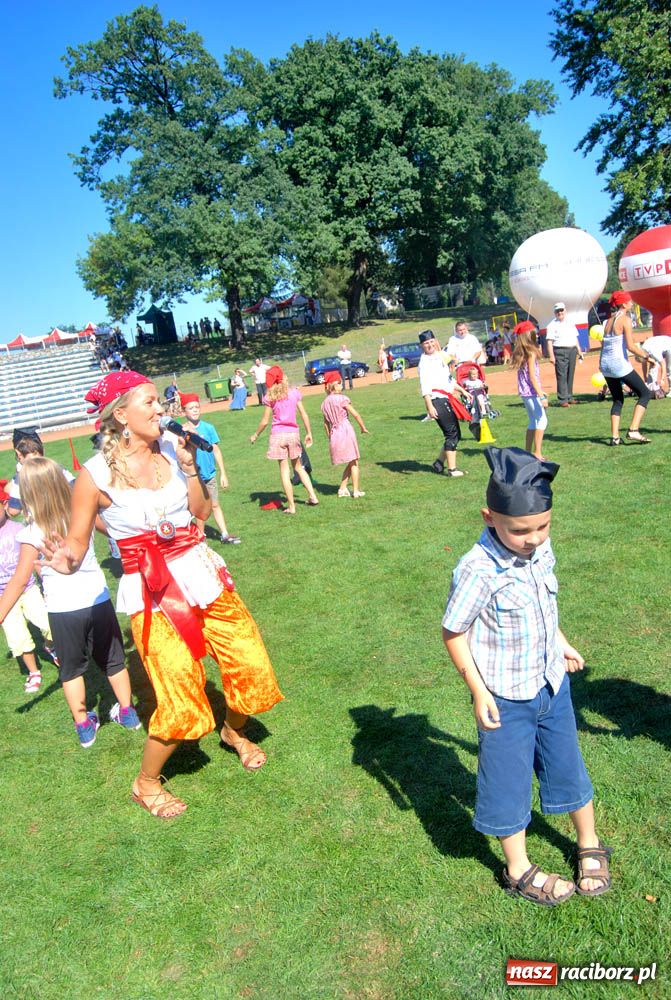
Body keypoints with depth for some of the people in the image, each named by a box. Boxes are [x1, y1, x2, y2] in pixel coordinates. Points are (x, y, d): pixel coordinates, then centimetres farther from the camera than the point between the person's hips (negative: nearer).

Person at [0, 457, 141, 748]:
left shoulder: (34, 531, -16)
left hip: (62, 608, -3)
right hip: (98, 598, 3)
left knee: (71, 669, 19)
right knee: (113, 660, 21)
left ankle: (83, 726, 26)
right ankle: (127, 712, 34)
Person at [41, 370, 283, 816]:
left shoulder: (171, 447, 0)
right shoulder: (96, 474, -11)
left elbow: (202, 512, 7)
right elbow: (77, 542, -6)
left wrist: (189, 468, -8)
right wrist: (65, 560, -28)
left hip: (203, 574, 5)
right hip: (152, 593, -4)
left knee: (253, 667, 8)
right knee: (182, 705, -2)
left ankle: (235, 731, 43)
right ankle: (146, 783, 28)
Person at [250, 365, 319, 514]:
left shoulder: (269, 398, -6)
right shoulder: (294, 393, 1)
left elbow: (264, 422, -4)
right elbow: (304, 415, 3)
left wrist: (255, 435, 11)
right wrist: (309, 433, 13)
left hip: (278, 435, -3)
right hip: (293, 433, 3)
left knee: (284, 471, 3)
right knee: (298, 467, 20)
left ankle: (291, 506, 4)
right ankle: (313, 496, 15)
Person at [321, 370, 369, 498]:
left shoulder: (325, 403, 10)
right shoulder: (342, 398, -9)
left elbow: (326, 423, 14)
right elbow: (355, 414, -7)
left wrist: (330, 438, 22)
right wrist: (363, 427, 6)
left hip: (334, 434, 6)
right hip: (346, 430, -6)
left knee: (350, 463, 17)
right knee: (354, 462, 4)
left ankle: (342, 489, 15)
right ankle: (356, 490, 5)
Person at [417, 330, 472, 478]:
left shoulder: (440, 357, 18)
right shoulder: (424, 362, -10)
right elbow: (424, 386, -20)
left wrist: (462, 391, 27)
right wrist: (429, 406, -29)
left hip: (446, 400, 9)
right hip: (437, 401, -9)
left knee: (455, 434, 13)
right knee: (452, 434, -10)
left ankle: (439, 462, 21)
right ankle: (452, 469, -7)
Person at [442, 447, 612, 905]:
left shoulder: (541, 549, -6)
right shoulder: (478, 570, -28)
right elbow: (453, 632, -19)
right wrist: (478, 692, -17)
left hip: (553, 684, 6)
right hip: (507, 698, -6)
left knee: (568, 765, 22)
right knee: (508, 783, 12)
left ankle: (590, 845, 47)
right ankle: (519, 870, 35)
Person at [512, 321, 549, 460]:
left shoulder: (520, 353, 10)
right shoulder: (531, 353, -14)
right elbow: (532, 376, -17)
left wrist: (540, 391, 22)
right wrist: (541, 396, -18)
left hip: (524, 392, 9)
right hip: (531, 392, -9)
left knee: (533, 421, 17)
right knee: (542, 420, -6)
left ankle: (528, 452, 20)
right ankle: (537, 452, -9)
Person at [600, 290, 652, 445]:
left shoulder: (608, 321, 13)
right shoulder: (625, 319, -8)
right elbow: (630, 346, -16)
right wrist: (645, 355, -3)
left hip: (605, 364, 8)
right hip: (620, 364, -7)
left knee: (618, 399, 18)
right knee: (645, 394, 3)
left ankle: (614, 436, 9)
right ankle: (633, 430, -9)